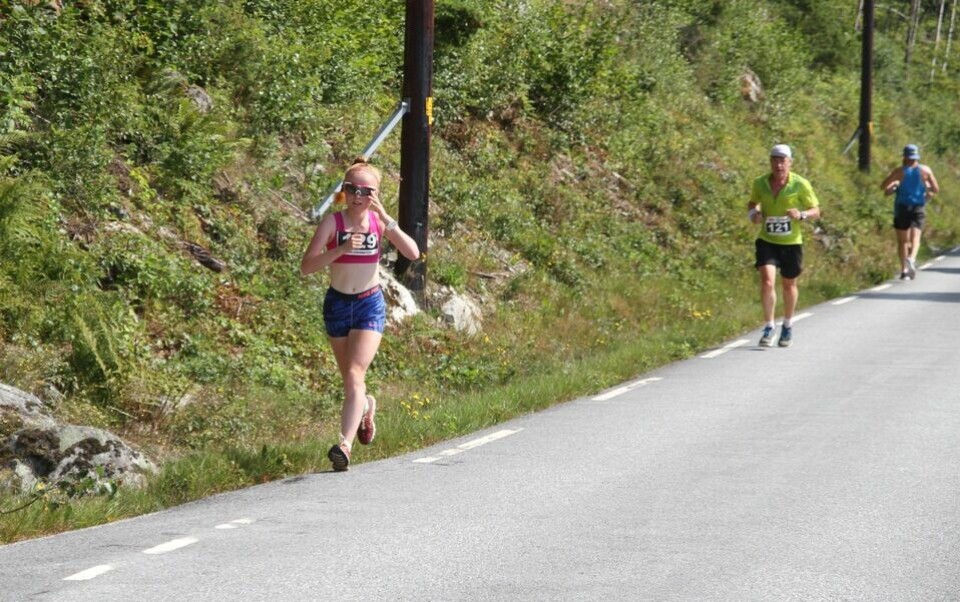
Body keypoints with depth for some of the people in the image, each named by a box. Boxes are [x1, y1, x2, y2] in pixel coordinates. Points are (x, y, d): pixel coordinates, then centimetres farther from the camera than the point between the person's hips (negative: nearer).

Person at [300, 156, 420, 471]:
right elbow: (306, 266, -16)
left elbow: (413, 253, -15)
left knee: (355, 375, -18)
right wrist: (341, 249, -29)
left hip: (370, 305, -1)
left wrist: (385, 218, -21)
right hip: (337, 304, 1)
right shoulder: (333, 222, -9)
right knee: (350, 379, 16)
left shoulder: (379, 221, -3)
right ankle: (365, 406, 51)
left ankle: (345, 444, -27)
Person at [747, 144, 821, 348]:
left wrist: (801, 214, -25)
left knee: (789, 285, 14)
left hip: (791, 242, 0)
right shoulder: (760, 183, -4)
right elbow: (752, 203, 15)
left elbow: (816, 211, -4)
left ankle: (787, 326, 36)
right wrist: (753, 213, -8)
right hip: (766, 241, 0)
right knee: (767, 281, -18)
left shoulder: (800, 185, -11)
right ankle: (768, 327, -7)